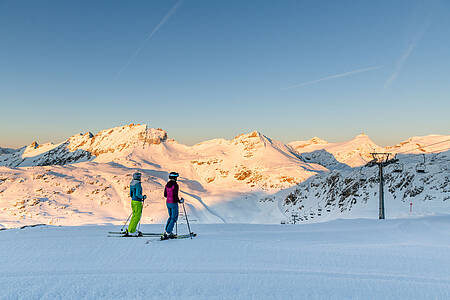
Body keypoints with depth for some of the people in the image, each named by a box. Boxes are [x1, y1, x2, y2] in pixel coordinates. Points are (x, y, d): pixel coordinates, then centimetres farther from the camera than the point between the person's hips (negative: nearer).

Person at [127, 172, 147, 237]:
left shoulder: (131, 184, 10)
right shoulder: (138, 184, -17)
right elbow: (137, 194, -24)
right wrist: (143, 197, -8)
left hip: (133, 201, 9)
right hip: (137, 202, -9)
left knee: (135, 216, 19)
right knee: (137, 217, -2)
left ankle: (130, 229, 23)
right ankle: (131, 231, -1)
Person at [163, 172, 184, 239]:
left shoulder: (167, 185, 5)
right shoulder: (175, 185, -18)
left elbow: (165, 195, 11)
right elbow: (175, 196, -21)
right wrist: (180, 201, -6)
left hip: (168, 203, 8)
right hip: (173, 203, -8)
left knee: (171, 217, 22)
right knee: (174, 218, 3)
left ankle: (166, 231, 17)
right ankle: (168, 233, 0)